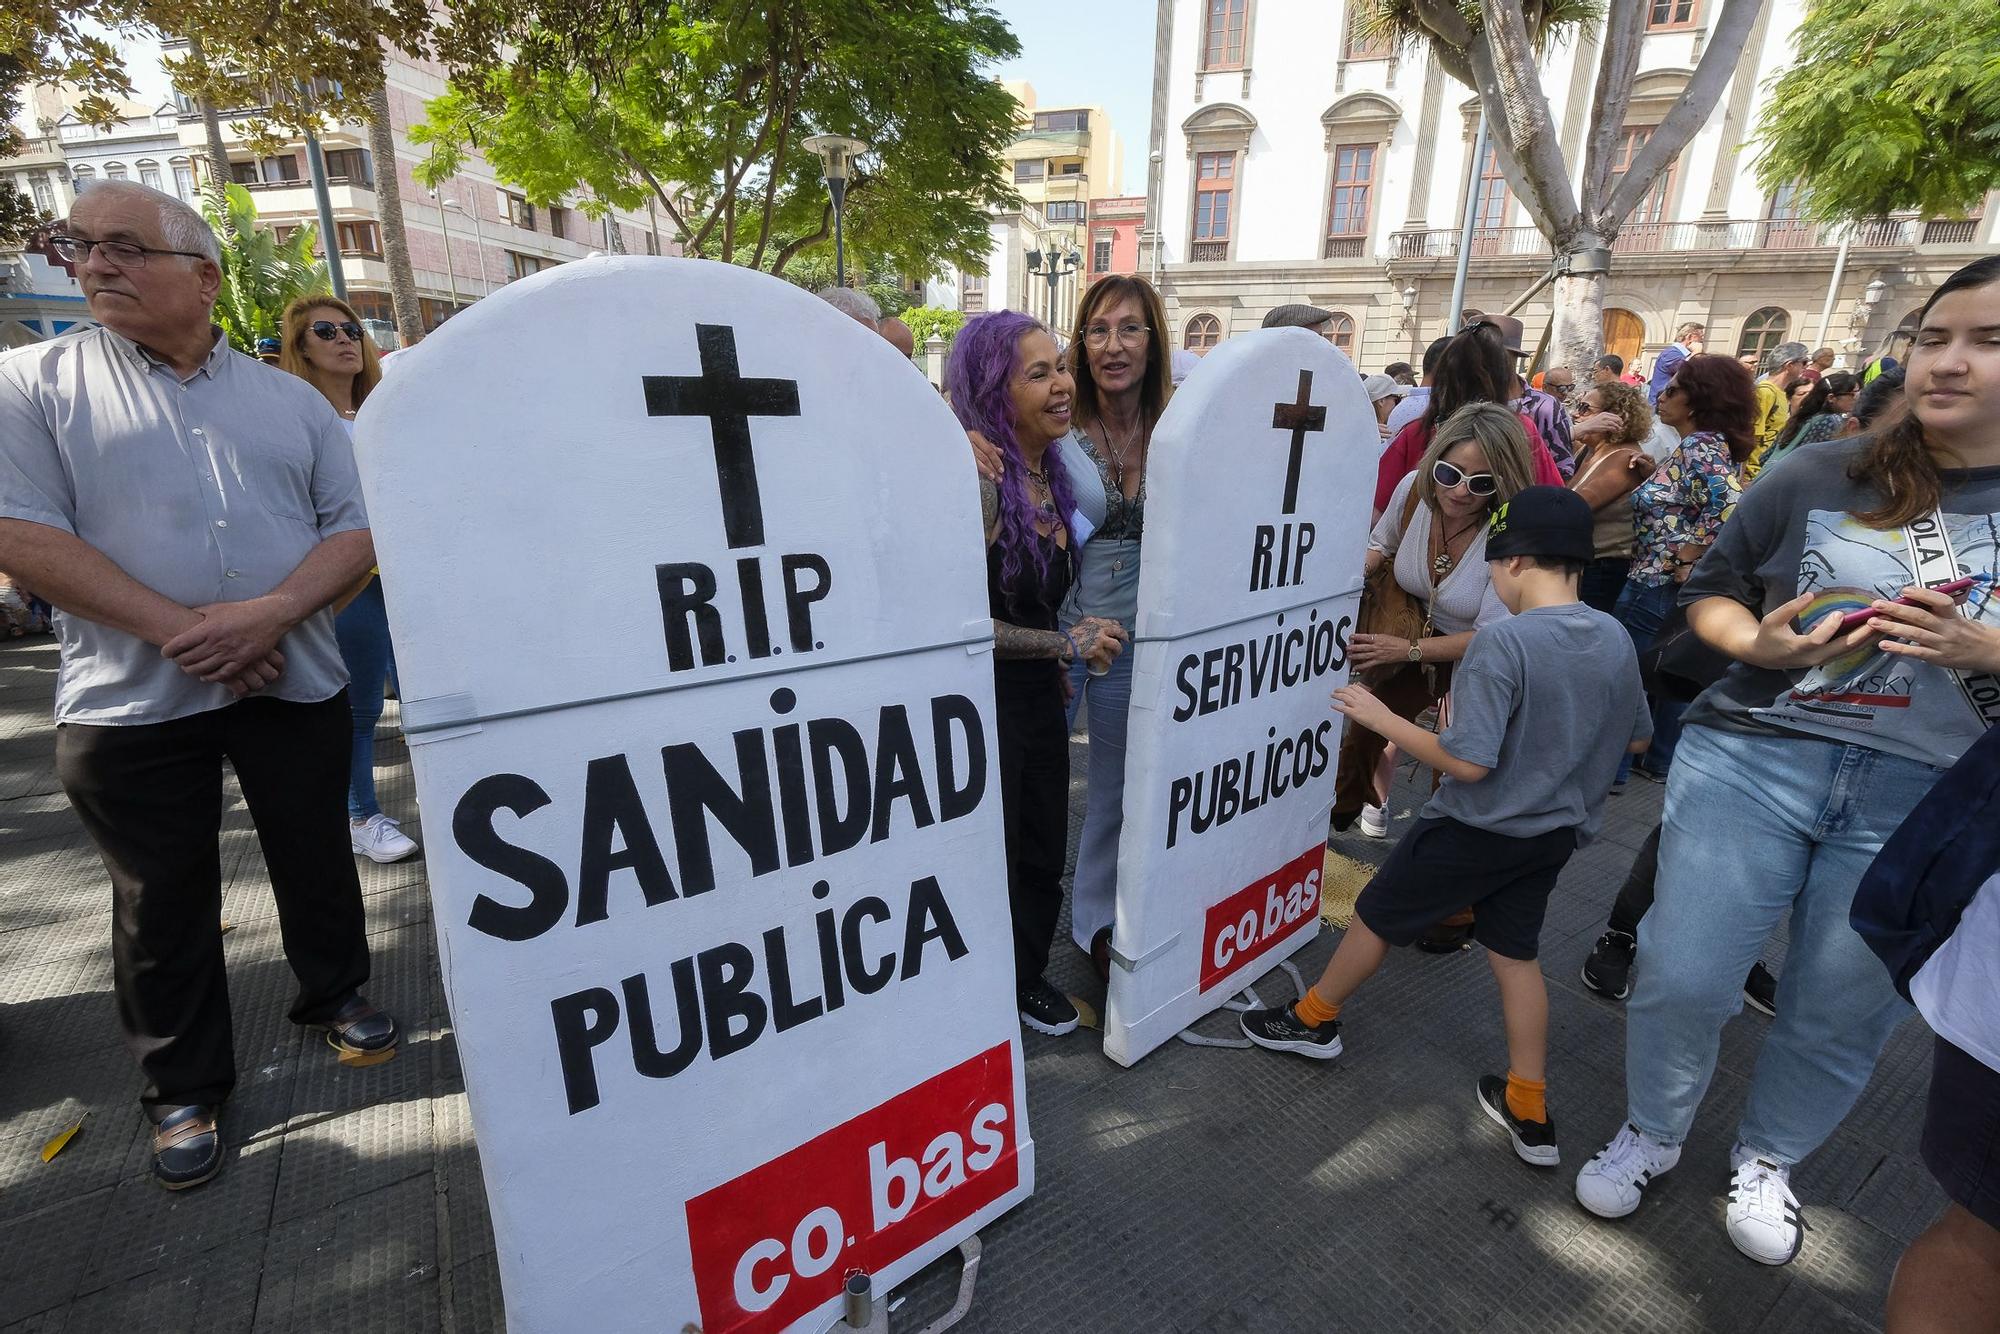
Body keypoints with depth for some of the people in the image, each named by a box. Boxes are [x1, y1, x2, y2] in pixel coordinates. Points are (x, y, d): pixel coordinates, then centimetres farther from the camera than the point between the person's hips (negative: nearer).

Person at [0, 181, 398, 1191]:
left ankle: (335, 994, 38)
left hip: (294, 681, 1)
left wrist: (271, 612, -16)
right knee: (163, 900, 10)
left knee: (316, 859, 14)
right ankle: (185, 1088, 28)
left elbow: (356, 528, 0)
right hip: (130, 699, -1)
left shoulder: (290, 398, 7)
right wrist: (182, 631, -18)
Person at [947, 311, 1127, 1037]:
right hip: (980, 699, -7)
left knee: (1044, 853, 20)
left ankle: (1027, 976, 44)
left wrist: (1060, 666, 16)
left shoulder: (1051, 468, 4)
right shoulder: (975, 480, -22)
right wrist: (1066, 643, -17)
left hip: (1039, 696, 7)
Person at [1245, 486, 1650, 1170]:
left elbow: (1468, 762, -28)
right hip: (1554, 834, 7)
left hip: (1476, 830, -7)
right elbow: (1637, 737, 12)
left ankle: (1313, 1019, 31)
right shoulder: (1616, 640, -2)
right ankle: (1529, 1113, 29)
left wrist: (1381, 718, -18)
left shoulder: (1502, 640, -26)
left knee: (1376, 914, 11)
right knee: (1515, 952, 20)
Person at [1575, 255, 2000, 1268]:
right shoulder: (1820, 477, -1)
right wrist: (1755, 643, -14)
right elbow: (1709, 590, 7)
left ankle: (1767, 1158, 42)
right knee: (1683, 976, 1)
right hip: (1753, 759, -1)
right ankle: (1651, 1134, 29)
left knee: (1842, 1010, 15)